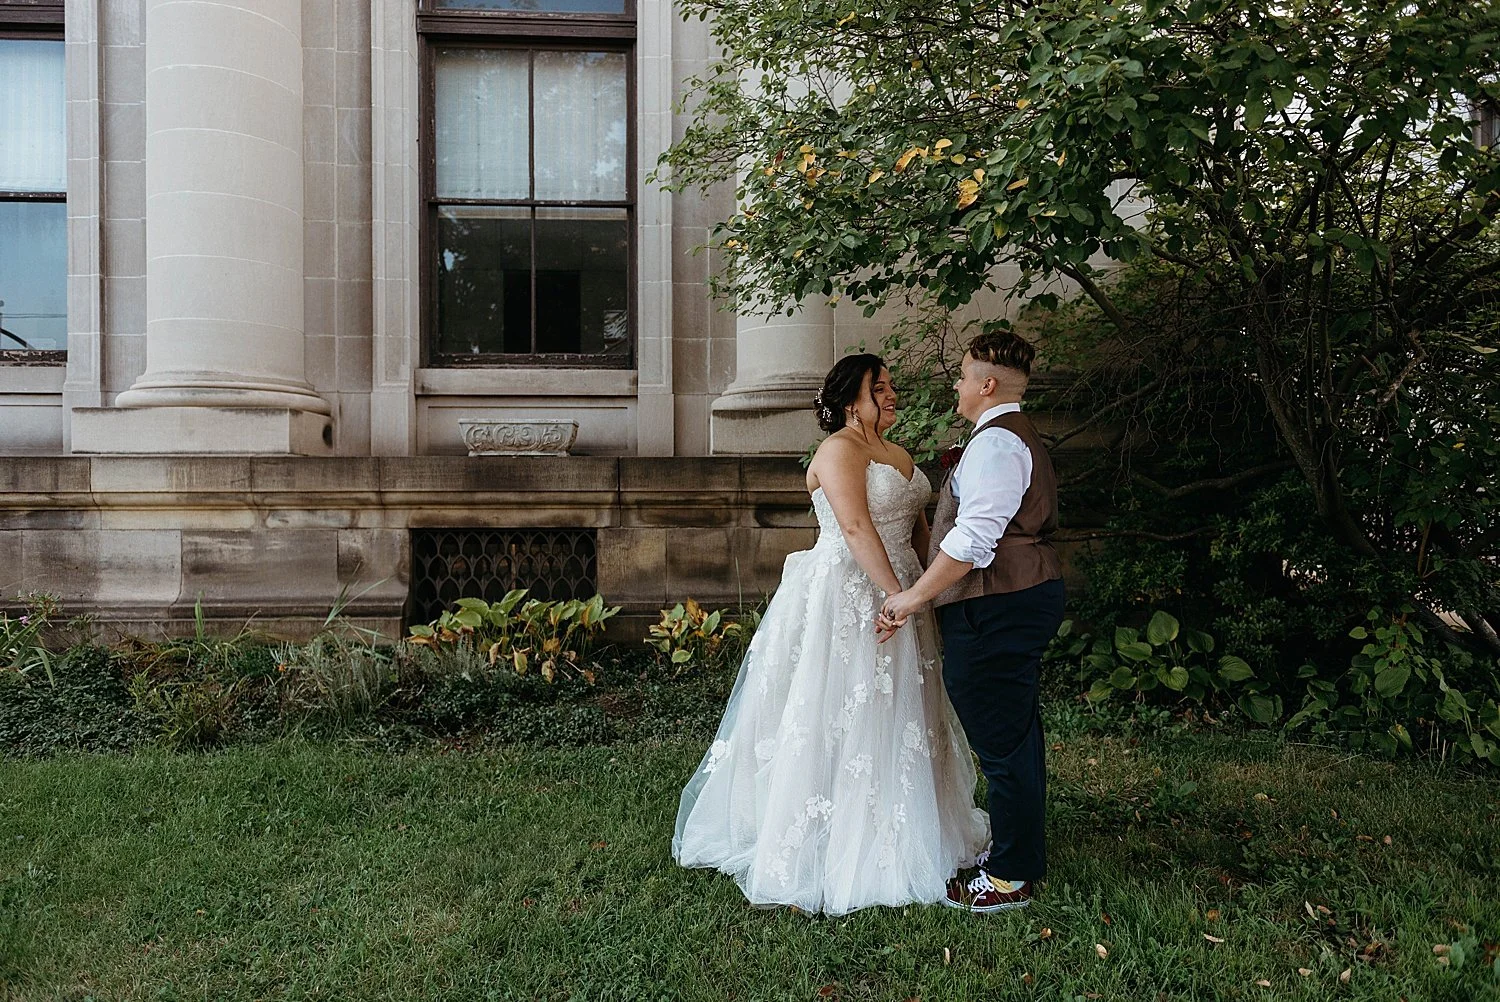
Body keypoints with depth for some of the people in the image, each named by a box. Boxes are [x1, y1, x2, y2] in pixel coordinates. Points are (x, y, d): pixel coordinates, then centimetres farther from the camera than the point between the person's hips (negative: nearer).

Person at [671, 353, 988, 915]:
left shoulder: (898, 454, 17)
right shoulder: (840, 450, -12)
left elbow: (917, 525, 15)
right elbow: (857, 527, -22)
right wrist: (898, 595, -24)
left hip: (891, 593, 9)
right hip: (843, 599, -9)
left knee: (891, 715, 15)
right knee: (839, 718, -2)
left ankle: (889, 836, 30)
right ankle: (830, 846, 10)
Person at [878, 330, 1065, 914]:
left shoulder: (995, 441, -17)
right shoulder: (1017, 435, 18)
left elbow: (973, 538, -25)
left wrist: (916, 596, -20)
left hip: (995, 610, -11)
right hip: (1026, 597, 11)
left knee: (1002, 740, -1)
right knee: (1017, 734, 19)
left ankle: (1009, 879, 11)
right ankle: (1020, 852, 34)